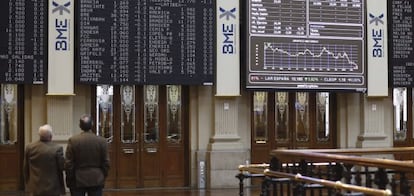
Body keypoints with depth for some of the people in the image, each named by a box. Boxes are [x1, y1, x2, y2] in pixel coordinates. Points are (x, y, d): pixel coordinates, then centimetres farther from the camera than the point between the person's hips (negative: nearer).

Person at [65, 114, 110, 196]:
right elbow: (106, 163, 0)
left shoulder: (73, 140, -7)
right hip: (96, 180, 1)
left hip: (77, 181, -1)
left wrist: (69, 180, 5)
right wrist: (103, 177, 13)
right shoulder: (102, 141, -4)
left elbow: (68, 163, -5)